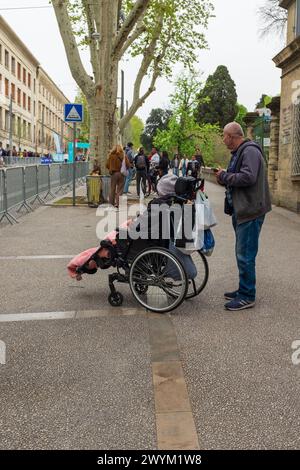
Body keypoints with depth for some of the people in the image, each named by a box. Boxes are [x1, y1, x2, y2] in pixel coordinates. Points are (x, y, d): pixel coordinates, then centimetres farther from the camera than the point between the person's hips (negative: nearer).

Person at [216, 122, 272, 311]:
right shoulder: (239, 153, 17)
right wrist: (224, 177, 0)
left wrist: (225, 176, -15)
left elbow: (248, 177, -27)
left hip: (250, 211, -11)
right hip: (241, 210, 11)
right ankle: (244, 290, 28)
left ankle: (247, 296, 3)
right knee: (243, 253, 17)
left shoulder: (250, 151, -15)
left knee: (245, 255, -6)